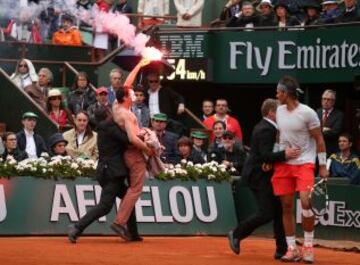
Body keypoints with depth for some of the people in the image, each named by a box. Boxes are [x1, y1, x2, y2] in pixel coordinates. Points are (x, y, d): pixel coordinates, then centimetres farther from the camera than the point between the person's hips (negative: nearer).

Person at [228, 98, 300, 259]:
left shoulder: (265, 127, 14)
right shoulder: (266, 130, -19)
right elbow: (265, 156, -28)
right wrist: (284, 155, -41)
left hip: (263, 175, 11)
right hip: (259, 177, -11)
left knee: (278, 211, 6)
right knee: (266, 214, -11)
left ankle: (282, 249, 7)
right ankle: (236, 235, 5)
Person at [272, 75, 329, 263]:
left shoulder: (307, 113, -10)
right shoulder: (280, 111, 8)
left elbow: (319, 140, -5)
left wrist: (323, 166, -7)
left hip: (304, 163, -5)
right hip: (283, 163, 5)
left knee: (305, 202, -18)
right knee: (287, 206, 2)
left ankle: (308, 246, -3)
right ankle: (292, 249, 8)